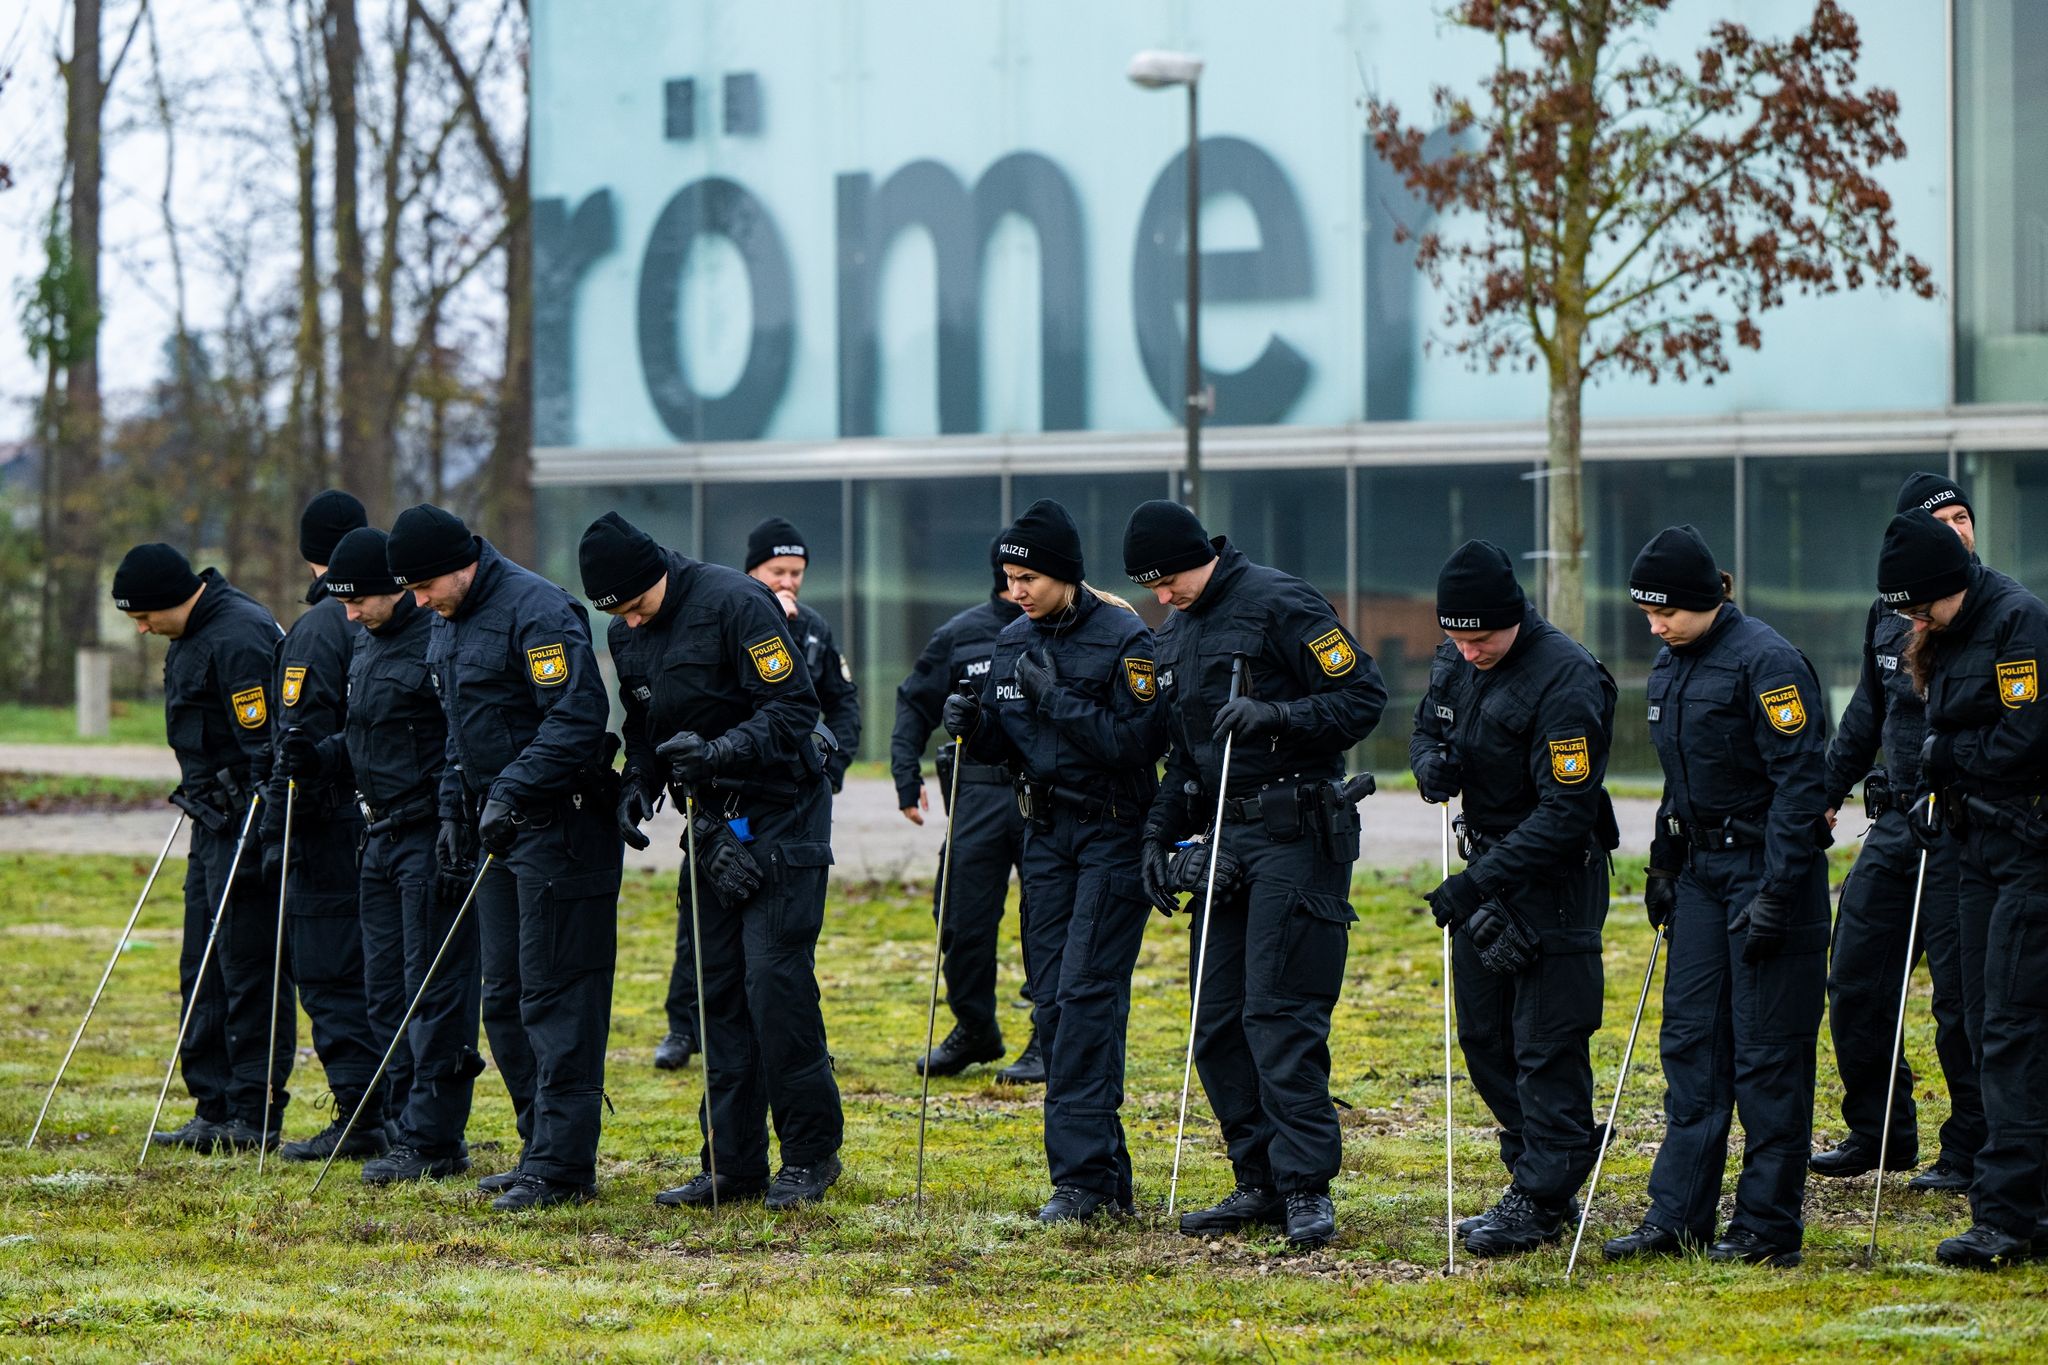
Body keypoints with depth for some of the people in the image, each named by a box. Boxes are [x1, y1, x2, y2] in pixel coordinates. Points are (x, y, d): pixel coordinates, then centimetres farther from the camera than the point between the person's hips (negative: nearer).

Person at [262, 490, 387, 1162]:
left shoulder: (316, 631, -11)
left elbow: (300, 741, -15)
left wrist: (278, 835, -11)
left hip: (337, 829, -7)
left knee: (332, 976, -2)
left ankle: (359, 1120, -6)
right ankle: (407, 1111, 14)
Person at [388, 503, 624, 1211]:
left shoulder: (536, 610, -17)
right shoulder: (446, 624, 14)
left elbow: (578, 716, -23)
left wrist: (510, 792, -26)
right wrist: (454, 809, 17)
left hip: (559, 827, -10)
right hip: (501, 831, 10)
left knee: (556, 996, -9)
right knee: (504, 1000, 11)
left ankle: (563, 1166, -7)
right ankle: (542, 1148, 19)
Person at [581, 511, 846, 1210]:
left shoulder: (735, 603, -17)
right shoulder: (628, 635, 7)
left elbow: (794, 707, -19)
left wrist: (718, 751, -31)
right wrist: (638, 786, 0)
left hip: (781, 817, -8)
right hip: (716, 824, 8)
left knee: (775, 982, -12)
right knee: (719, 990, 6)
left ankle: (812, 1153, -3)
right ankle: (733, 1164, 10)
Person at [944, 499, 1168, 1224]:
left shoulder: (1124, 639, -12)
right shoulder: (1013, 643, 9)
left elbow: (1140, 741, -18)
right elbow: (1003, 744, 14)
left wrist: (1060, 700, -23)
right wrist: (972, 724, -7)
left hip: (1114, 835, -7)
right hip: (1046, 832, 7)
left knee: (1087, 993, -14)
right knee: (1052, 1001, 4)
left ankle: (1079, 1174, -15)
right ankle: (1106, 1177, 10)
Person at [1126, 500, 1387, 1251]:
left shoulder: (1281, 604, -8)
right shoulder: (1176, 634, 17)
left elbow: (1364, 697, -12)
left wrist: (1276, 715, -24)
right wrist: (1159, 833, 13)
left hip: (1295, 837, -8)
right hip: (1225, 842, 8)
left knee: (1280, 1013, -12)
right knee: (1217, 1021, 5)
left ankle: (1307, 1185, -8)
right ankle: (1260, 1181, 13)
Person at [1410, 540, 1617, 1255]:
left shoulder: (1565, 679, -23)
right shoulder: (1454, 662, 2)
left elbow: (1565, 812, -25)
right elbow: (1428, 729, 20)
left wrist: (1479, 882, -28)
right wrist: (1430, 764, -7)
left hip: (1556, 876, -8)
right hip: (1487, 867, 9)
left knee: (1547, 1047, -6)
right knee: (1484, 1035, 12)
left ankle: (1542, 1202, 0)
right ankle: (1537, 1178, 22)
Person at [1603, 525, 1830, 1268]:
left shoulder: (1766, 661, -17)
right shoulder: (1670, 668, 9)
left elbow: (1802, 783, -19)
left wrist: (1775, 898, -21)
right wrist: (1663, 866, 17)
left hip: (1770, 871, -8)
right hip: (1703, 871, 8)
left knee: (1767, 1053, -3)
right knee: (1690, 1039, 6)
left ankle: (1768, 1228, 3)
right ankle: (1678, 1217, 9)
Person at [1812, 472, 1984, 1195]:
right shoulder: (1889, 614, 11)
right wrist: (1826, 791, 24)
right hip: (1896, 823, 7)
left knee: (1963, 992, -4)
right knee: (1854, 976, 8)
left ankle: (1972, 1151, 7)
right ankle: (1879, 1133, 22)